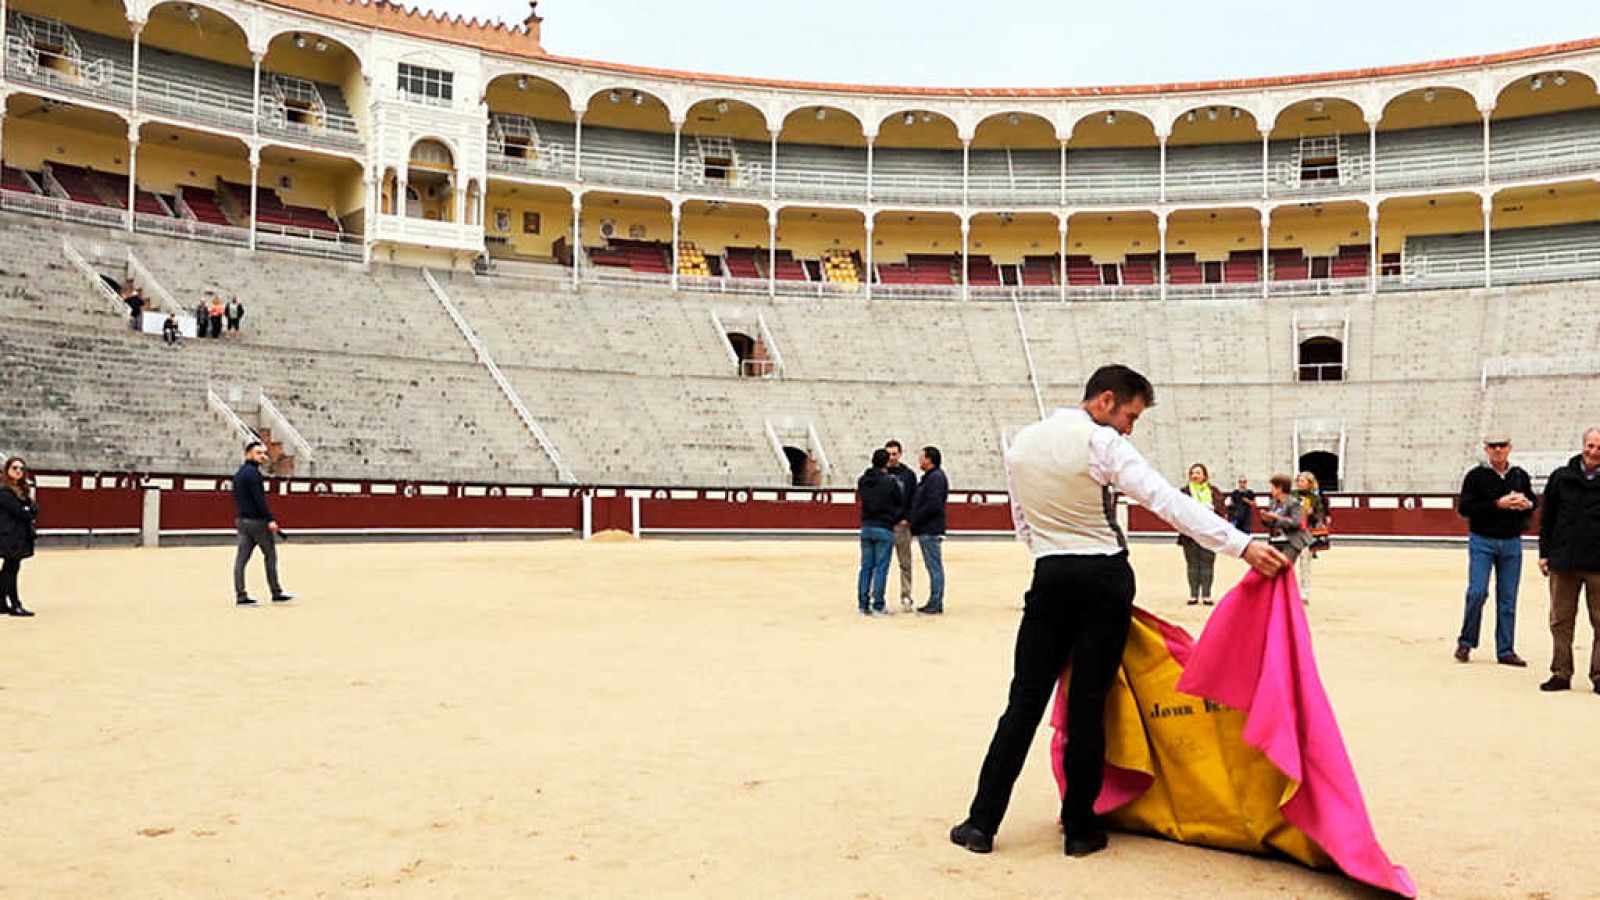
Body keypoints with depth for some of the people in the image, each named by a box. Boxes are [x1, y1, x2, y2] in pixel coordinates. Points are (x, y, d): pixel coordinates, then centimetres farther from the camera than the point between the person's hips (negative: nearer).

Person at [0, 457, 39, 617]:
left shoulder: (22, 489, 17)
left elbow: (31, 509, 13)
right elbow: (19, 511, -17)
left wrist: (30, 511, -7)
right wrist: (32, 512, 0)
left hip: (20, 536, 9)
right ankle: (15, 605, -6)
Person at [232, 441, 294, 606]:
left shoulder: (238, 474, 16)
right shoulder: (253, 472, -13)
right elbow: (259, 499, -21)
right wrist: (270, 519, -23)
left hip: (241, 520, 9)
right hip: (257, 521, -9)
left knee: (241, 557, 4)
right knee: (270, 555, 2)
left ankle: (240, 596, 3)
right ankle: (276, 593, 7)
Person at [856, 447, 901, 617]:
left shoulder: (862, 480, 3)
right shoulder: (891, 481, -12)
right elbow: (901, 505, -2)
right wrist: (894, 517, 15)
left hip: (866, 527, 5)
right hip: (884, 529, -5)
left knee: (866, 566, 11)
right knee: (881, 568, 0)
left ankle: (863, 604, 12)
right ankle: (878, 606, 2)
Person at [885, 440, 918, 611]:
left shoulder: (909, 474, 7)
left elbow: (914, 499, 5)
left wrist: (907, 519, -7)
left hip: (902, 525, 0)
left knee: (905, 563, 4)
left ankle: (906, 596, 8)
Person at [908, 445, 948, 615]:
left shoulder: (936, 477, -13)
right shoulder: (929, 477, 18)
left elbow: (933, 505, -22)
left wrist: (914, 519, -15)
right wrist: (913, 520, 9)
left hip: (931, 531, -10)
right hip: (925, 530, 10)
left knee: (935, 567, -6)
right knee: (933, 567, 12)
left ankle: (936, 604, -3)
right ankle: (934, 603, 17)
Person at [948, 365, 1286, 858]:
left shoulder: (1022, 443, 10)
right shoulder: (1101, 443, -10)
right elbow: (1167, 501, -20)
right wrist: (1242, 545, -23)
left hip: (1050, 577, 4)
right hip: (1105, 577, -4)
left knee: (1026, 699, 6)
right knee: (1088, 702, 3)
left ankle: (982, 822, 6)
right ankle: (1079, 828, 12)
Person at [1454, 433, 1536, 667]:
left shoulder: (1521, 476, 9)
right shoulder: (1476, 476, -4)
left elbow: (1533, 502, 19)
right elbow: (1464, 508, -10)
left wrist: (1526, 504, -6)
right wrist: (1497, 504, -19)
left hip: (1512, 542, 4)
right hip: (1482, 542, -4)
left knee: (1508, 599, 6)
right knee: (1477, 592, -11)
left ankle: (1505, 651, 13)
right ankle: (1466, 643, 7)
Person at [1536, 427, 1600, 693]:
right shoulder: (1560, 478, 5)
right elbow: (1547, 519, 10)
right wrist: (1544, 553, 6)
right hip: (1563, 562, 2)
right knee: (1560, 622, 7)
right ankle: (1561, 674, 15)